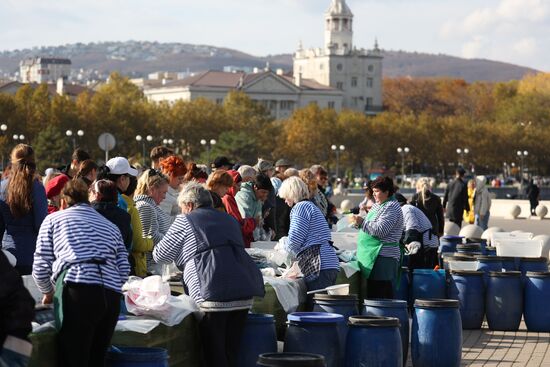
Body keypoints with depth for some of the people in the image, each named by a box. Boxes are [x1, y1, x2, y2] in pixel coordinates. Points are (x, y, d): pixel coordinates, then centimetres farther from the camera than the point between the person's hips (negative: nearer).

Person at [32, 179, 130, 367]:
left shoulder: (53, 219, 19)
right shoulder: (110, 226, 29)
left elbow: (41, 267, 12)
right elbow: (124, 270, 16)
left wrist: (48, 293, 30)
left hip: (77, 292, -4)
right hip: (111, 297, 4)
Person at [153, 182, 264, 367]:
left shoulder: (185, 221, 8)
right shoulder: (228, 219, 24)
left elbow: (160, 255, 15)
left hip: (214, 294, -6)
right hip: (245, 292, 6)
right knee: (232, 351, 10)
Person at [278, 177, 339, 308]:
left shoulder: (300, 207, -3)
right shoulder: (311, 206, 26)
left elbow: (295, 240, -8)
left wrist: (284, 247, 12)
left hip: (319, 266, -10)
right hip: (331, 264, 10)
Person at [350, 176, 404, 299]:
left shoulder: (392, 207, -10)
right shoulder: (377, 206, 19)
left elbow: (380, 230, -20)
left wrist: (362, 222, -14)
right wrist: (359, 222, 10)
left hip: (383, 257, -10)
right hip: (373, 255, 10)